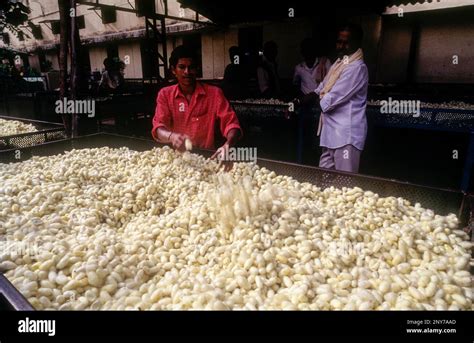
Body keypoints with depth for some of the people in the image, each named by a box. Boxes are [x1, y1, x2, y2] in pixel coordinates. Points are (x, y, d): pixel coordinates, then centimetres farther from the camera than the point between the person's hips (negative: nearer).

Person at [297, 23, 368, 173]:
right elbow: (320, 90, 17)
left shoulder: (357, 68, -15)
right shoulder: (339, 63, 16)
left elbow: (330, 100, -19)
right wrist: (297, 102, 3)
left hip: (346, 134, -9)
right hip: (332, 131, 9)